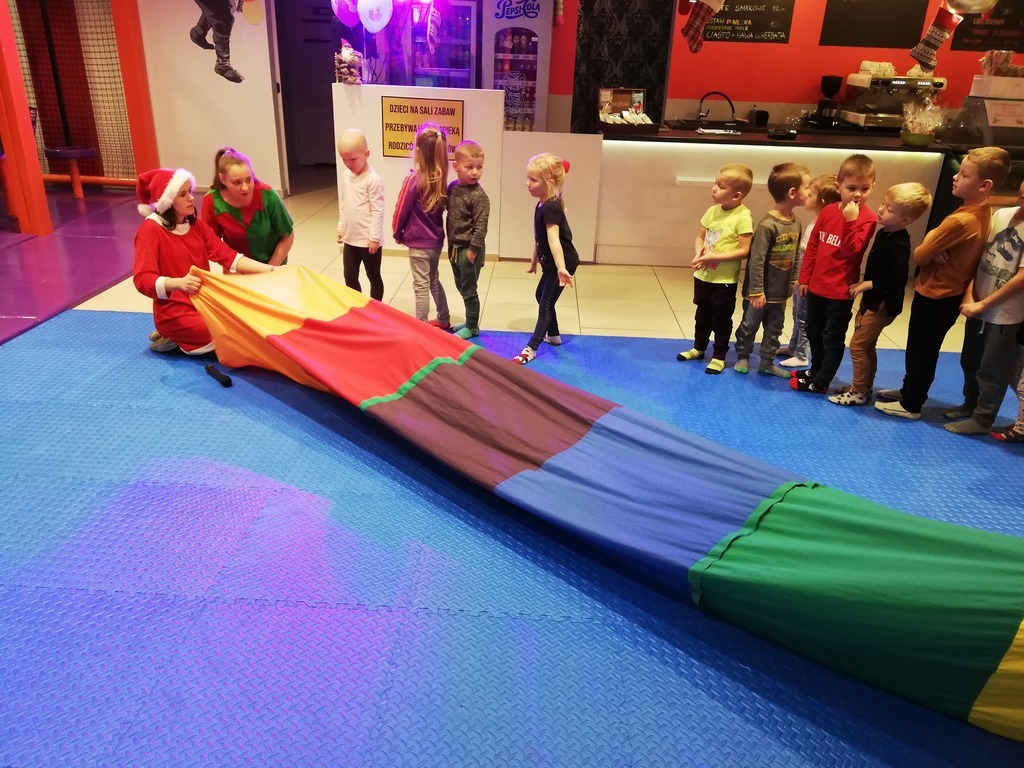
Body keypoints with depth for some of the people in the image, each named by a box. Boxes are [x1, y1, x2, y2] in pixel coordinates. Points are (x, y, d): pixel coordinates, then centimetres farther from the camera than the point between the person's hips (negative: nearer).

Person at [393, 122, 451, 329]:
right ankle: (444, 320, 33)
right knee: (433, 279, 23)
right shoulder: (441, 178, 0)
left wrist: (398, 234, 6)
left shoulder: (414, 178, -20)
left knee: (421, 285, 2)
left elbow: (401, 210, -11)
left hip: (419, 242, -7)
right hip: (436, 239, 7)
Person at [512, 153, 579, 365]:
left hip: (562, 264, -10)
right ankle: (553, 335, 40)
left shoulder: (551, 208, -26)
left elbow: (554, 239, -39)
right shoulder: (542, 204, 4)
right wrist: (534, 260, 25)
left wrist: (561, 268, -48)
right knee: (541, 296, 25)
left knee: (546, 304, -7)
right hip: (550, 263, 10)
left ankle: (531, 348, -2)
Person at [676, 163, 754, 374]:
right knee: (702, 316, 21)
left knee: (721, 321, 7)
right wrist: (699, 252, -11)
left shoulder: (743, 217, -18)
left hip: (725, 280, -6)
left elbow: (744, 251, -20)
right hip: (703, 275, 6)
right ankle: (698, 348, 39)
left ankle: (719, 357, 21)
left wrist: (715, 257, -23)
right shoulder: (712, 211, 1)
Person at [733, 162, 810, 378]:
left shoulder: (796, 222, 1)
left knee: (774, 330, 16)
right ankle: (743, 357, 30)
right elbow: (756, 260, -22)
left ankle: (767, 362, 29)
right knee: (749, 326, 12)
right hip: (761, 292, -7)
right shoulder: (767, 225, -23)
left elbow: (796, 254, 12)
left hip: (780, 292, 7)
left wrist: (795, 279, 10)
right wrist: (756, 291, -19)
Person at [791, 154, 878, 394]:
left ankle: (820, 382, 16)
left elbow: (852, 251, -23)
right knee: (814, 333, 22)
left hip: (841, 291, -6)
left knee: (834, 338, 6)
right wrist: (804, 278, 7)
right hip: (816, 286, 6)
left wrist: (850, 221, -31)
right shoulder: (827, 212, 2)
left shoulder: (867, 218, -14)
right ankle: (816, 369, 41)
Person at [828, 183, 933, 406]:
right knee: (868, 346, 18)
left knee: (857, 345, -3)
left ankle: (858, 392, 9)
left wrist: (868, 284, -23)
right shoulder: (884, 233, 3)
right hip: (873, 300, 9)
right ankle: (865, 387, 32)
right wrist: (864, 285, 7)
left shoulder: (897, 245, -25)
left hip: (883, 305, -9)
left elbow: (898, 279, -30)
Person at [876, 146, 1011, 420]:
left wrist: (929, 241, -5)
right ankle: (910, 391, 38)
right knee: (924, 350, 22)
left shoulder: (960, 220, -29)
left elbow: (918, 256, -22)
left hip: (934, 296, -9)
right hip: (952, 294, 9)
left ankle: (910, 404, 22)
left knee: (920, 352, 7)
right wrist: (935, 248, -10)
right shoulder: (985, 213, 0)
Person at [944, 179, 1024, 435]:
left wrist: (983, 304, -15)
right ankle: (971, 403, 39)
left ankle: (982, 419, 22)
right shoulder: (1001, 214, 0)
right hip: (977, 304, 5)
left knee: (991, 369, 7)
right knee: (969, 361, 19)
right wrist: (969, 295, -8)